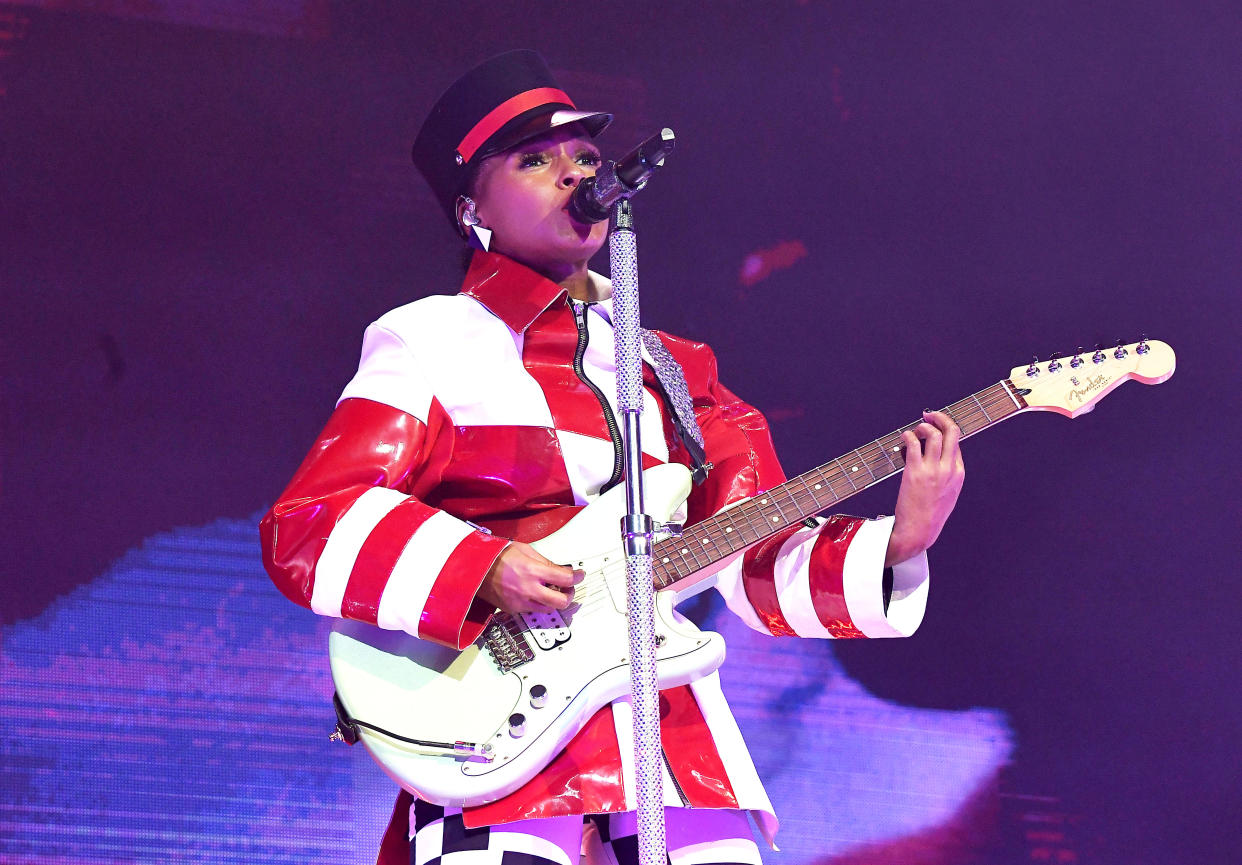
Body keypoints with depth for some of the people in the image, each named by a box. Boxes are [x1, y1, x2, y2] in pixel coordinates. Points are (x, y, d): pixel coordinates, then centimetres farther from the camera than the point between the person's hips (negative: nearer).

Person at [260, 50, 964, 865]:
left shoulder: (672, 369, 20)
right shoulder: (433, 344, 6)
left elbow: (762, 561, 13)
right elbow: (305, 526, -4)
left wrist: (896, 546, -5)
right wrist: (485, 570, -16)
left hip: (675, 742, 5)